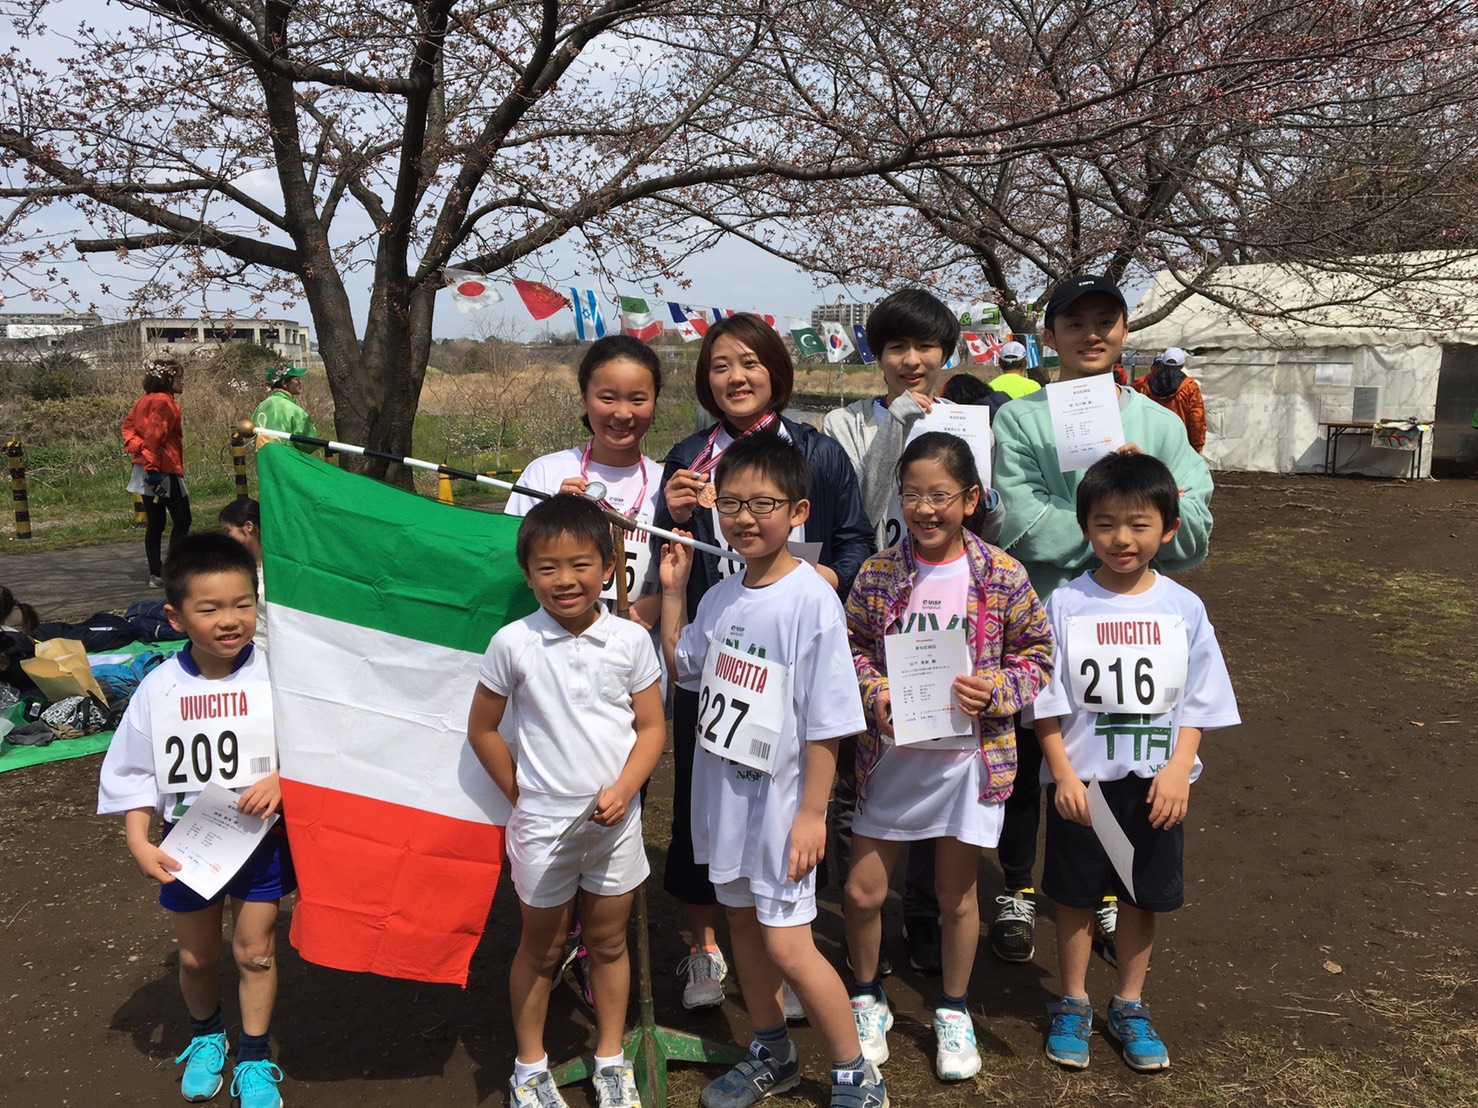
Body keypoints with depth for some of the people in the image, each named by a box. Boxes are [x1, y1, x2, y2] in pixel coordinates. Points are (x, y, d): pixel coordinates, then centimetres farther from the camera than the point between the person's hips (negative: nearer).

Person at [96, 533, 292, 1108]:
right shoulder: (158, 688, -12)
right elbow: (134, 774, -4)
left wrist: (281, 779, -29)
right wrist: (139, 843, -11)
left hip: (261, 839, -2)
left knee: (254, 952, 12)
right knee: (196, 956, 20)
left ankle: (255, 1060, 33)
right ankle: (206, 1037, 49)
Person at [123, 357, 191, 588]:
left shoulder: (144, 401, 14)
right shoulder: (165, 402, -13)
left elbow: (128, 425, 13)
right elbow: (155, 435, -21)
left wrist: (138, 449, 3)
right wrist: (153, 467, -23)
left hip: (145, 472, 9)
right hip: (164, 473, -9)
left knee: (154, 524, 11)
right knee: (182, 521, -3)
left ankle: (155, 575, 13)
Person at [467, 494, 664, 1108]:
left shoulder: (630, 640, -6)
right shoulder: (513, 644, -9)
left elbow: (651, 727, -2)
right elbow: (482, 729, 1)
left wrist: (624, 789, -15)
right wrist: (521, 793, 0)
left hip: (614, 820, 1)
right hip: (542, 824, -1)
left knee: (608, 941, 16)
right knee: (541, 947, 15)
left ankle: (611, 1058, 35)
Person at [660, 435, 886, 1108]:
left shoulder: (812, 599, -18)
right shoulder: (720, 596, 2)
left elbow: (827, 722, -17)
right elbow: (681, 668, 17)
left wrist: (811, 812, -16)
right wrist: (672, 590, 6)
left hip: (780, 795, -7)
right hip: (722, 791, 7)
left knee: (787, 946, -3)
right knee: (742, 921, 19)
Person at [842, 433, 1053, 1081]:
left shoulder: (1002, 577, -7)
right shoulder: (878, 574, -3)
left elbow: (1036, 653, 0)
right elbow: (852, 646, 4)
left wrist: (994, 689, -17)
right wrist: (875, 693, -14)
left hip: (969, 755, -1)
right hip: (891, 753, 1)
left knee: (957, 895, 14)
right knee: (862, 891, 6)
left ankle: (953, 1013, 37)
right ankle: (867, 999, 33)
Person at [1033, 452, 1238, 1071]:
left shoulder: (1183, 609, -4)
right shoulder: (1065, 605, -9)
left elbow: (1196, 705, 0)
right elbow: (1047, 702, -7)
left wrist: (1178, 769, -12)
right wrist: (1063, 775, -13)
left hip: (1156, 783, 2)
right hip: (1082, 781, -1)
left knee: (1142, 896, 14)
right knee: (1076, 895, 12)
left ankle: (1129, 1006, 34)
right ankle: (1073, 1005, 30)